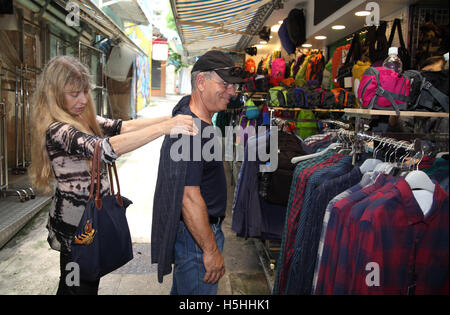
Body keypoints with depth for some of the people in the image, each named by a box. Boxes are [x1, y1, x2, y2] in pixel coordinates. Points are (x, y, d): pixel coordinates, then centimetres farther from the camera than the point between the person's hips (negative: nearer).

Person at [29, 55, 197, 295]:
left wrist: (172, 119, -17)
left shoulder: (83, 119, 3)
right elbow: (106, 148, -39)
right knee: (82, 287, 9)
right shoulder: (56, 131, -25)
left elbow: (123, 126, -5)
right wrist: (164, 128, -41)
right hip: (77, 226, -9)